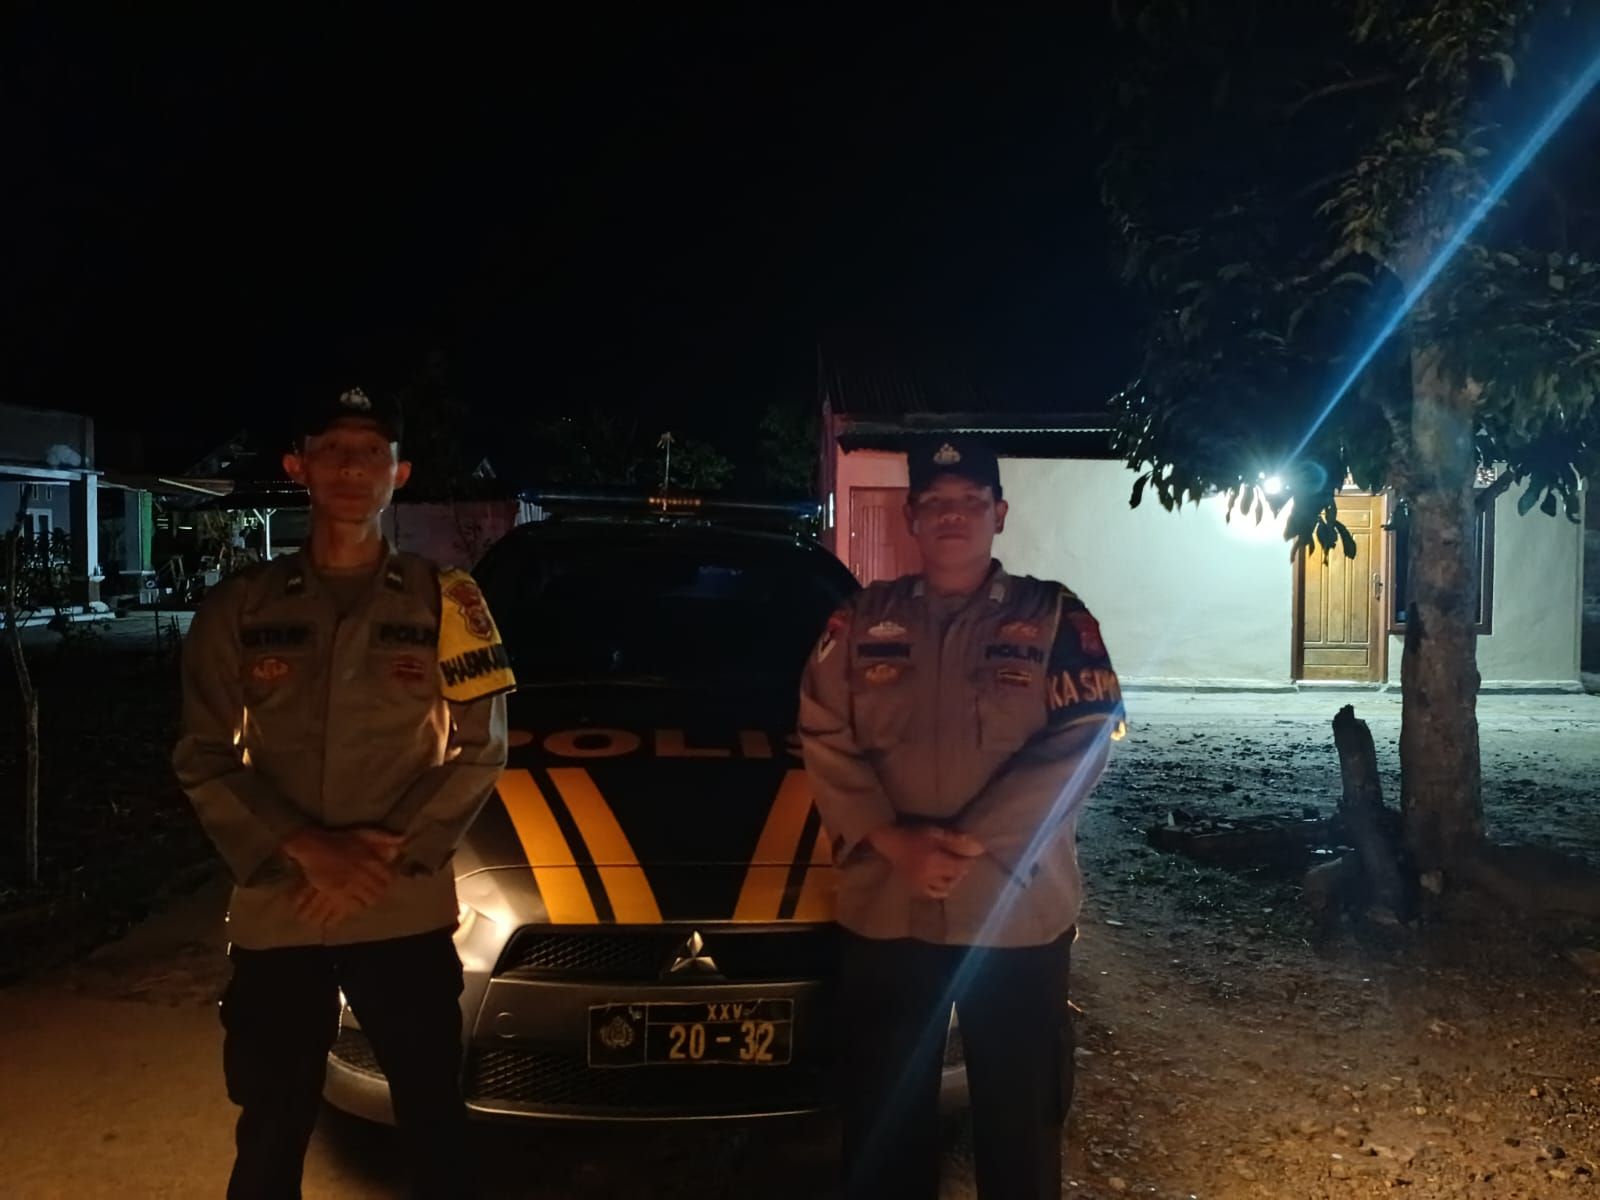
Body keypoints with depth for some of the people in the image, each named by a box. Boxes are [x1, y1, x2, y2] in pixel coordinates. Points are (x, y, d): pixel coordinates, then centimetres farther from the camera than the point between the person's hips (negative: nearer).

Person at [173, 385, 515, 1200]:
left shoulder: (444, 601, 1)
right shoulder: (240, 608, 3)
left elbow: (479, 750, -1)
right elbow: (204, 761, 2)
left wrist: (387, 855, -11)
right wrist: (303, 848, -13)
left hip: (407, 912, -1)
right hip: (275, 913, 2)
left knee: (434, 1124, 7)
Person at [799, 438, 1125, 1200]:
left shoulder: (1053, 618, 0)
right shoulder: (863, 621, 6)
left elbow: (1080, 745, -10)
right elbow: (824, 741, 1)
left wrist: (970, 844, -17)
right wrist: (892, 840, -14)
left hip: (1016, 910, -2)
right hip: (882, 908, 2)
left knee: (1020, 1115, 13)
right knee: (883, 1116, 15)